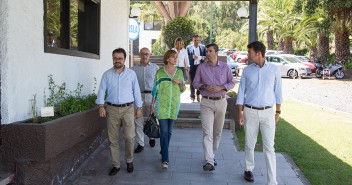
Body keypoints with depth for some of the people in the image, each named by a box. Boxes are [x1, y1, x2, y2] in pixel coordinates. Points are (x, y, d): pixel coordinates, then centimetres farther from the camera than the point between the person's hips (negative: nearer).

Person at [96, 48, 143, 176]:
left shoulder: (131, 73, 5)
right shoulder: (107, 74, 6)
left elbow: (136, 91, 8)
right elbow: (102, 90, 4)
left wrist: (139, 108, 7)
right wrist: (101, 106, -9)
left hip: (128, 108, -1)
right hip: (112, 109, 1)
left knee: (129, 136, -10)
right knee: (113, 139, 4)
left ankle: (129, 161, 14)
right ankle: (116, 165, 16)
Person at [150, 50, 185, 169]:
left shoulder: (179, 72, 6)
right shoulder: (160, 72, -2)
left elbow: (183, 89, 12)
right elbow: (155, 89, 2)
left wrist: (180, 82, -9)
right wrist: (152, 104, 0)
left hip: (174, 105, 4)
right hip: (161, 105, -3)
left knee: (169, 131, 12)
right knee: (164, 131, -9)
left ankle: (163, 151, 32)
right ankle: (165, 159, -9)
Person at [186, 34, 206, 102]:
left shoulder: (203, 47, 10)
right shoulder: (189, 47, 4)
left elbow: (205, 56, 11)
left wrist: (203, 57, -10)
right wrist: (192, 57, -18)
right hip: (192, 66, -1)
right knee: (192, 82, 2)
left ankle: (198, 95, 16)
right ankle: (192, 96, 13)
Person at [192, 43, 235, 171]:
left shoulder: (224, 67, 2)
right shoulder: (201, 67, 1)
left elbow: (232, 82, 4)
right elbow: (195, 83, 6)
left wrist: (221, 87, -13)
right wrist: (205, 87, -14)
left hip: (221, 102, 2)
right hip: (207, 102, -2)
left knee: (218, 131, 12)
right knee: (207, 132, -11)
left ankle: (212, 154, 32)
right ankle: (209, 162, -15)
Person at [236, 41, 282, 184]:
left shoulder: (274, 70, 0)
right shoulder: (247, 70, 2)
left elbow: (277, 92, 5)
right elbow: (241, 92, 4)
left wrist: (278, 112, 5)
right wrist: (240, 112, -2)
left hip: (268, 112, -1)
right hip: (250, 112, 1)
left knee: (269, 147, -2)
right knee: (250, 144, 11)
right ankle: (249, 169, 33)